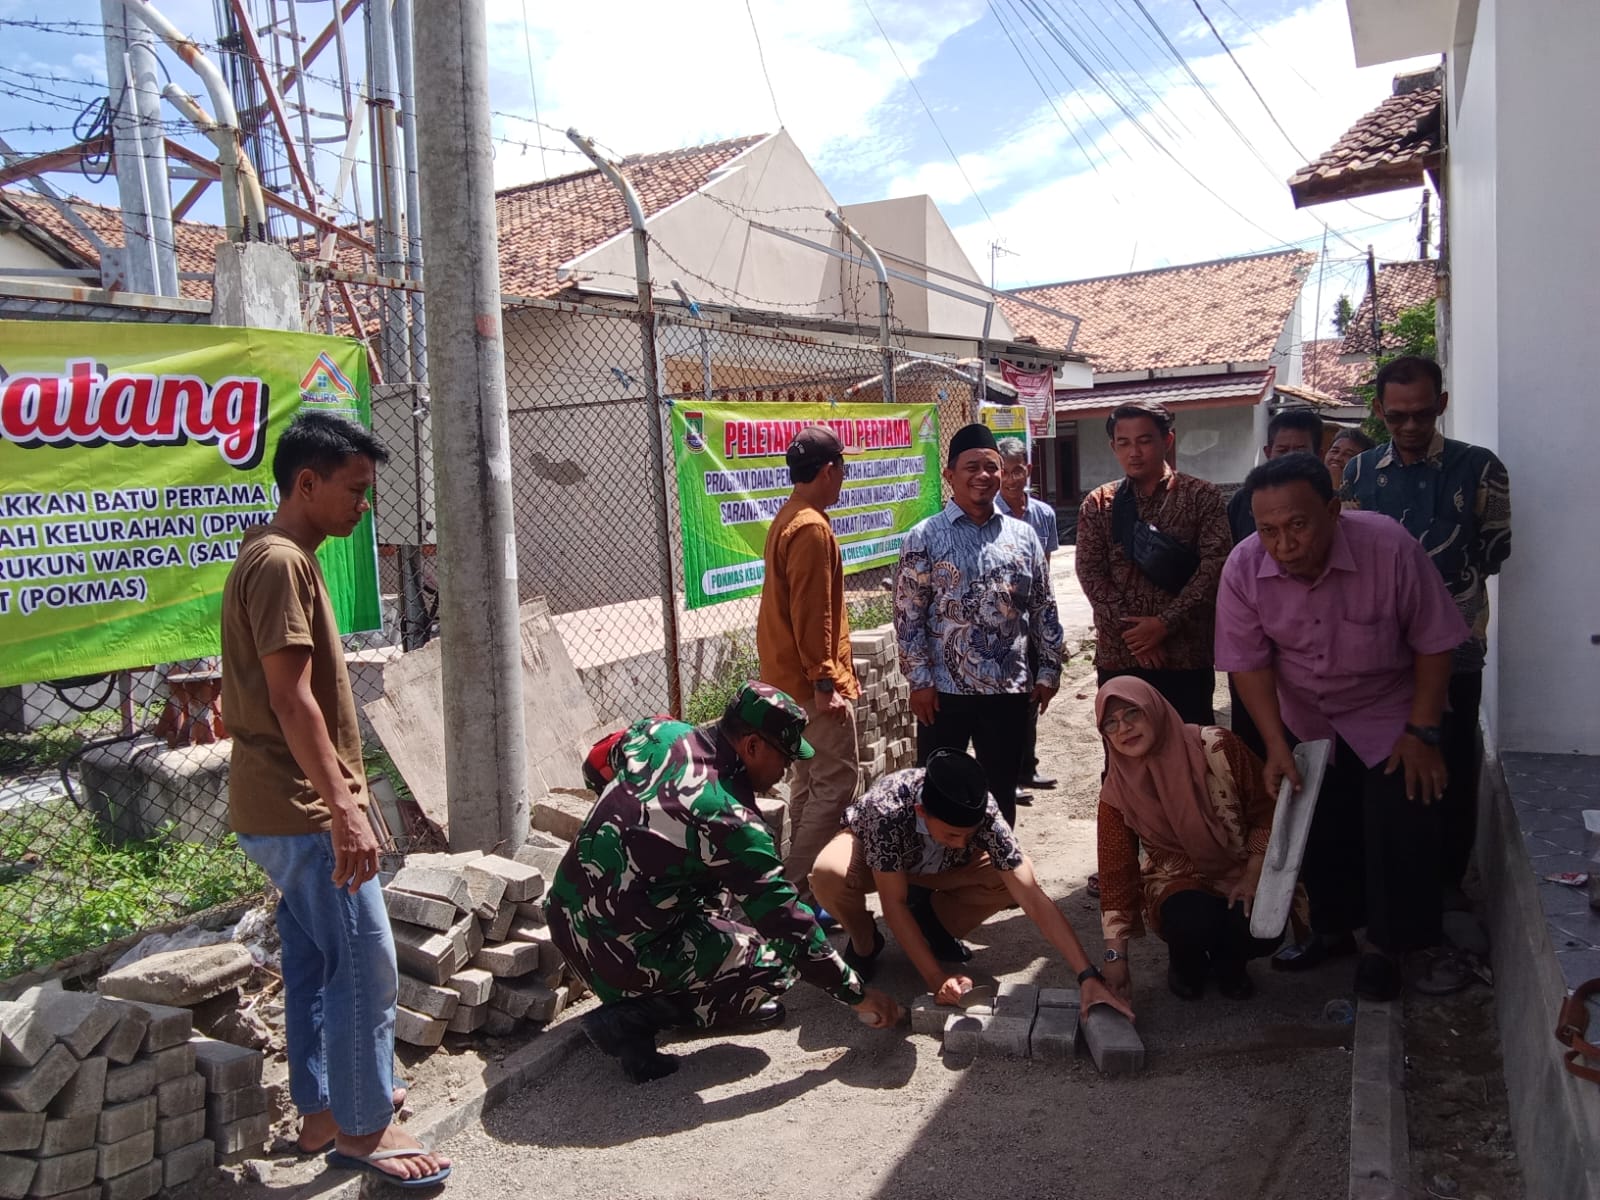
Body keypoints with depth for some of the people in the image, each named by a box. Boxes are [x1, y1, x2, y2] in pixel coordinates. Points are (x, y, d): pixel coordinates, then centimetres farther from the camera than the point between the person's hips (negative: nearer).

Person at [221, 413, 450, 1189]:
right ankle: (362, 1128, 11)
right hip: (305, 811, -10)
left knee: (314, 964, 17)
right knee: (366, 967, -2)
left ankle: (322, 1111, 29)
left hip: (285, 809, 10)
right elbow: (291, 699, -23)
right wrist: (344, 808, -24)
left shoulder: (277, 557, 15)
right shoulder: (281, 562, -17)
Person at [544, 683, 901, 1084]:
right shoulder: (732, 821, -23)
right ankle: (632, 1018, -4)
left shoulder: (661, 734, -4)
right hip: (618, 954, -8)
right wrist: (856, 994, -6)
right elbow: (787, 923, -17)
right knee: (779, 963, 1)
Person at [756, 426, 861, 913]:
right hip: (812, 679, -11)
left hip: (790, 677, 11)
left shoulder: (789, 519, 15)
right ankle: (795, 886, -4)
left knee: (809, 781, 16)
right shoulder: (812, 528, -17)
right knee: (837, 783, -6)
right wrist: (825, 681, -21)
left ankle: (798, 881, 24)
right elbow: (812, 613, -22)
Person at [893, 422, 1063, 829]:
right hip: (945, 689, -3)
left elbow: (1043, 609, 10)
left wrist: (1049, 669, 6)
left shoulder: (1023, 536, 7)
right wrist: (919, 680, -10)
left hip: (1010, 689, 3)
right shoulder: (924, 538, -3)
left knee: (1002, 791, 15)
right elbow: (908, 616, -6)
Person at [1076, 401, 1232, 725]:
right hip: (1117, 655, 2)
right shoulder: (1097, 504, 7)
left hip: (1185, 654, -2)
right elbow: (1090, 572, -1)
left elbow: (1215, 564, -8)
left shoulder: (1201, 496, 1)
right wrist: (1130, 630, -11)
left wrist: (1165, 622, -15)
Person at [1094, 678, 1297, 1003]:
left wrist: (1252, 876, -13)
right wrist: (1116, 957, -13)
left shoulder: (1216, 747, -18)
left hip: (1240, 871, 1)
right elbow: (1116, 871, -10)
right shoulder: (1117, 792, -13)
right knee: (1194, 923, -33)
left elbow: (1267, 809, -6)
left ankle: (1227, 961, 9)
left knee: (1263, 929, -29)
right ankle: (1186, 962, 5)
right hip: (1176, 881, 0)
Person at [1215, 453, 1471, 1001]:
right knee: (1320, 827, 9)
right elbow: (1248, 662, -13)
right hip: (1304, 720, 2)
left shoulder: (1390, 548, -29)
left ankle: (1388, 946, 17)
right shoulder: (1243, 568, -22)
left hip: (1388, 714, -2)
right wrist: (1276, 746, -17)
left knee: (1398, 827, -6)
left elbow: (1434, 643, -17)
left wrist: (1422, 733, -14)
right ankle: (1333, 929, 33)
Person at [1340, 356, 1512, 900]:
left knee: (1452, 771, 7)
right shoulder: (1359, 472, 6)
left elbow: (1494, 553, 0)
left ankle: (1448, 879, 25)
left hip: (1453, 649, -2)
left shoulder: (1478, 467, -2)